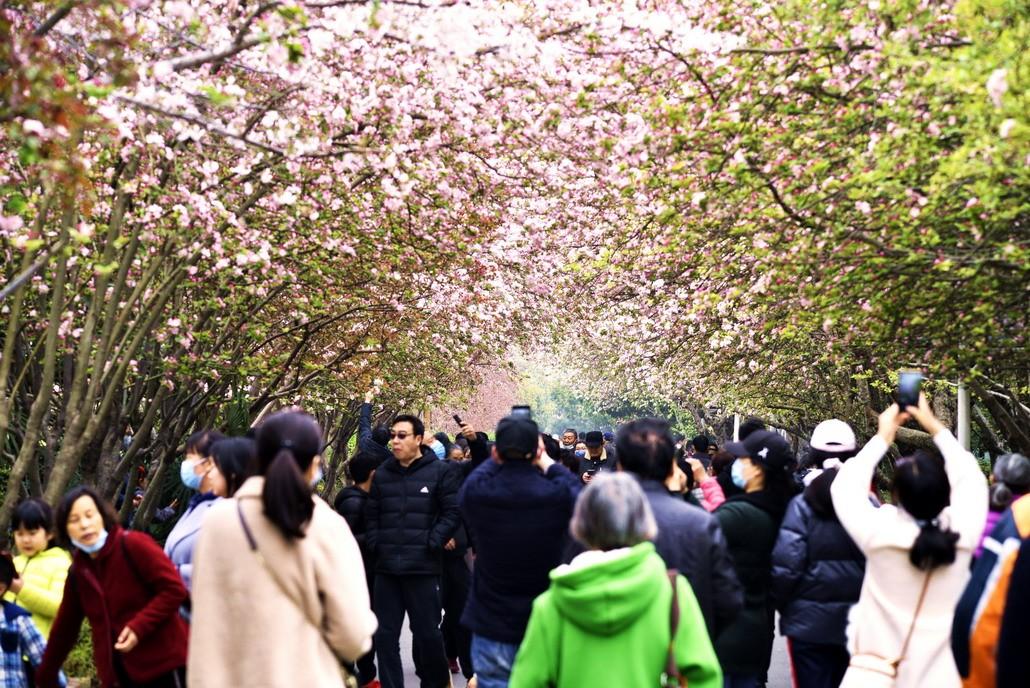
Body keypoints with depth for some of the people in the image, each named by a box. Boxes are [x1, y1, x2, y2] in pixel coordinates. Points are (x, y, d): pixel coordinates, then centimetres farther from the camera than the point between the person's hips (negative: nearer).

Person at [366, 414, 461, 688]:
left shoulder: (441, 471, -1)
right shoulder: (382, 474, 13)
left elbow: (452, 512, -5)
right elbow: (371, 515, 17)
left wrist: (431, 544, -11)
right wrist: (375, 545, 4)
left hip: (423, 566, -4)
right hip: (386, 567, 4)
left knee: (427, 632, 5)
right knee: (385, 634, 6)